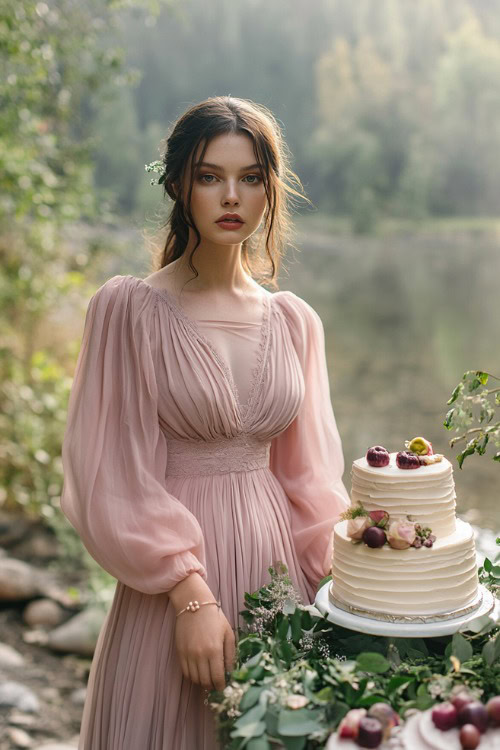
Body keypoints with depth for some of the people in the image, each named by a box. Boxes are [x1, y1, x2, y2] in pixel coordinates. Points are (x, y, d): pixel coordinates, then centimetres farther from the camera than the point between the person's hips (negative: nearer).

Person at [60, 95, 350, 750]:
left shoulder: (294, 322, 6)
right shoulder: (129, 307, -7)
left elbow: (309, 475, 9)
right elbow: (112, 475, -9)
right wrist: (192, 595, -16)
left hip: (276, 561, 4)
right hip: (176, 576, -3)